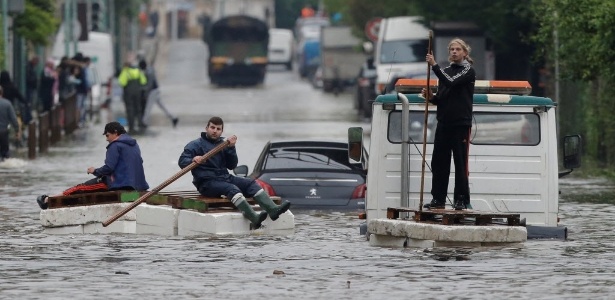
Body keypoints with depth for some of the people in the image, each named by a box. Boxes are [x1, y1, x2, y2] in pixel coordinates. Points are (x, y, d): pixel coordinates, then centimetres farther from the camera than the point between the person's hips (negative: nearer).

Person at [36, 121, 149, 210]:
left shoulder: (115, 145, -11)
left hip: (119, 183, -9)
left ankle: (48, 200, 3)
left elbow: (109, 168, -18)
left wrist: (95, 171, 2)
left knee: (82, 188, -1)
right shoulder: (134, 144, 17)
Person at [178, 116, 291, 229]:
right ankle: (254, 218, -53)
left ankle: (272, 209, -28)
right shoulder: (196, 145, 2)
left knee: (251, 183, -11)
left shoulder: (222, 144, 19)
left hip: (225, 178, 7)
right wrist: (193, 160, -31)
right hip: (207, 182, -7)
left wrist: (231, 148, -3)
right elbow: (182, 162, -9)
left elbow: (232, 165, 12)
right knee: (232, 189, -33)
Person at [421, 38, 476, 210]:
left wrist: (434, 65, -18)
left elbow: (451, 82, -19)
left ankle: (461, 200, -2)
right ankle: (438, 199, 8)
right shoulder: (446, 71, 18)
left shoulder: (468, 71, -2)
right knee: (439, 162, 4)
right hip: (444, 123, 6)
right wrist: (431, 97, 0)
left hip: (461, 123, -6)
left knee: (460, 162, -5)